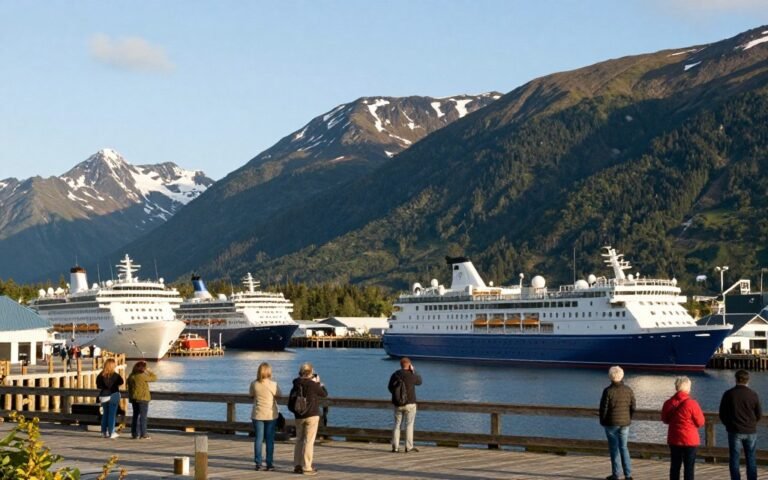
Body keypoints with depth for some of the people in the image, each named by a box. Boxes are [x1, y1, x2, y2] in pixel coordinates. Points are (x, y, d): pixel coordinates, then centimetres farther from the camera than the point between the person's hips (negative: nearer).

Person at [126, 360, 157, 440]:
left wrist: (130, 397, 20)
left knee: (135, 415, 14)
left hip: (134, 398, 7)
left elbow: (129, 388, 11)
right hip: (142, 398, -7)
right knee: (143, 416, -2)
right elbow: (154, 377, -6)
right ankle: (143, 434, -3)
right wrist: (149, 371, 9)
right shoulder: (143, 376, -16)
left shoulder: (131, 376, 5)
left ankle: (134, 433, 14)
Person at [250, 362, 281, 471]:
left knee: (258, 439, 6)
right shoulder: (273, 384, -13)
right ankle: (269, 463, 7)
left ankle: (258, 463, 6)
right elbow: (279, 395, 0)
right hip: (270, 414, -2)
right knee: (270, 439, 5)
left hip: (257, 414, 2)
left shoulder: (254, 384, -6)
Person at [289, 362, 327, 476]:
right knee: (309, 441, -4)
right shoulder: (312, 384, -11)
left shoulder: (295, 387, 7)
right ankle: (306, 467, -4)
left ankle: (297, 465, 15)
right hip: (312, 416, -6)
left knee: (299, 440, 14)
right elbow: (324, 394, 1)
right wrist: (319, 382, 14)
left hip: (299, 417, 6)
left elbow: (290, 405, 9)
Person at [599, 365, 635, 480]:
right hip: (625, 423, 4)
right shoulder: (628, 390, -1)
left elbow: (603, 408, -10)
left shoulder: (608, 391, -13)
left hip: (611, 423, -4)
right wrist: (628, 420, 16)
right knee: (623, 447, 13)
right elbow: (632, 407, 3)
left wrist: (602, 421, 4)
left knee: (614, 448, 4)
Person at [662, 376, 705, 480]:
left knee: (675, 466, 12)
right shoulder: (691, 403, -17)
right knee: (689, 467, 2)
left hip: (674, 439, 4)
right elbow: (700, 422, -10)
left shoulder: (668, 403, -2)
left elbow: (665, 419, 12)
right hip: (690, 440, -4)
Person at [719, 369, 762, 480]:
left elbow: (722, 414, -1)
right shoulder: (753, 394, -5)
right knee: (751, 459, 9)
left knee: (734, 459, 4)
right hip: (751, 431, 1)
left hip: (735, 431, -1)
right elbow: (759, 414, 2)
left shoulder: (728, 394, -7)